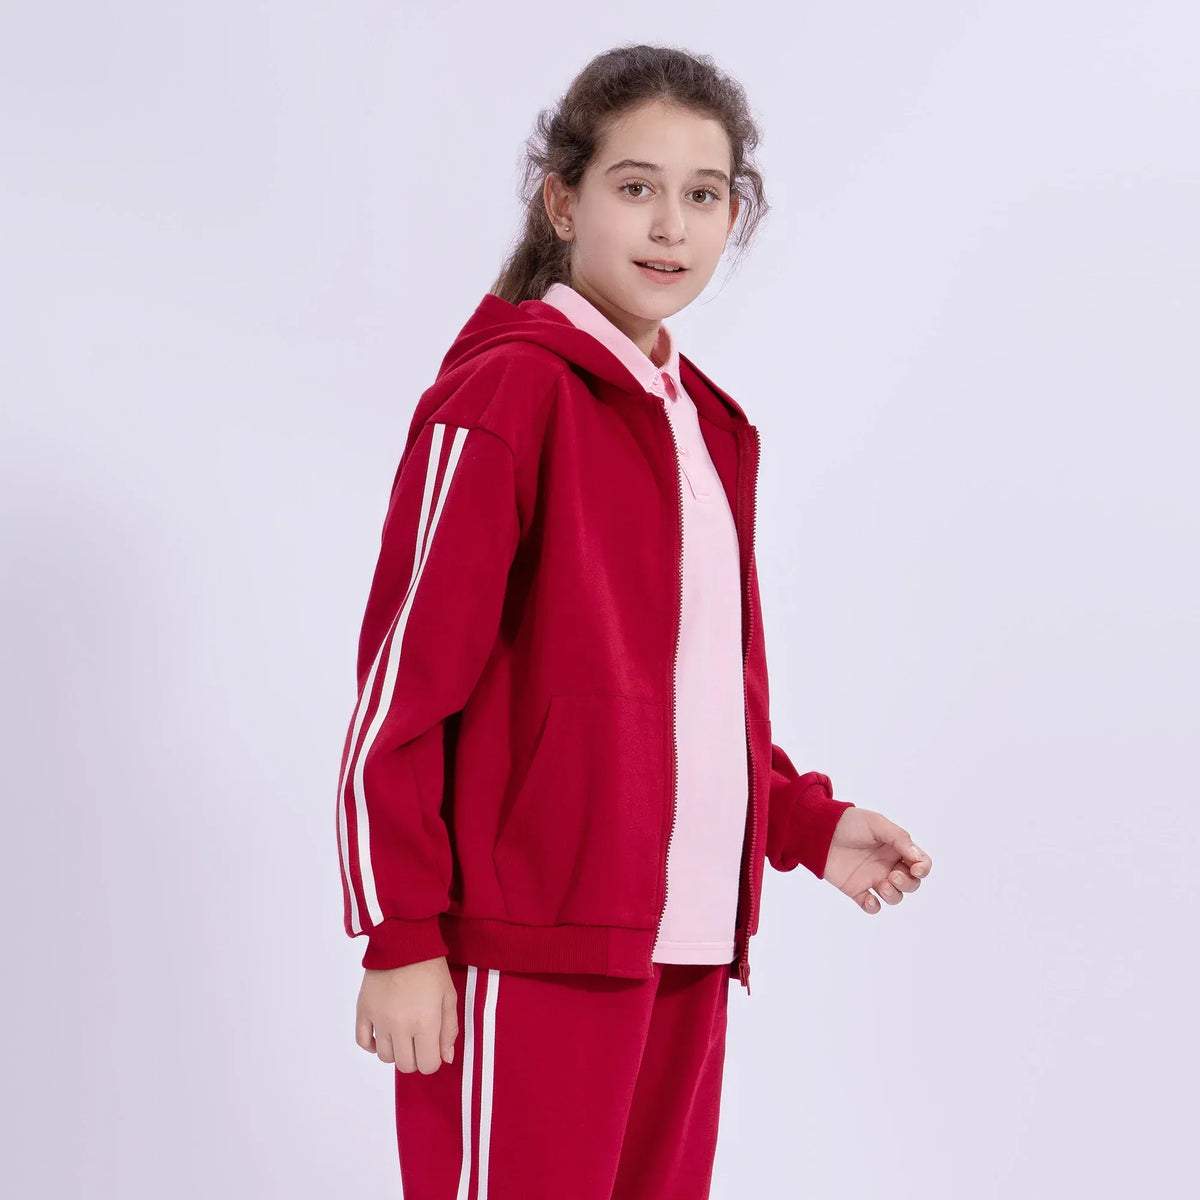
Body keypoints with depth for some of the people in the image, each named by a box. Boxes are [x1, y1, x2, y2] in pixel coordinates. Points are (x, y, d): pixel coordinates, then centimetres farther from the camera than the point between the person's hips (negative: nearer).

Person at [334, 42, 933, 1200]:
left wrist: (807, 824, 11)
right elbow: (402, 679, -12)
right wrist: (401, 936, -13)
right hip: (531, 953, -8)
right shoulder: (504, 390, -9)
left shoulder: (710, 425, 14)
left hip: (686, 942, 8)